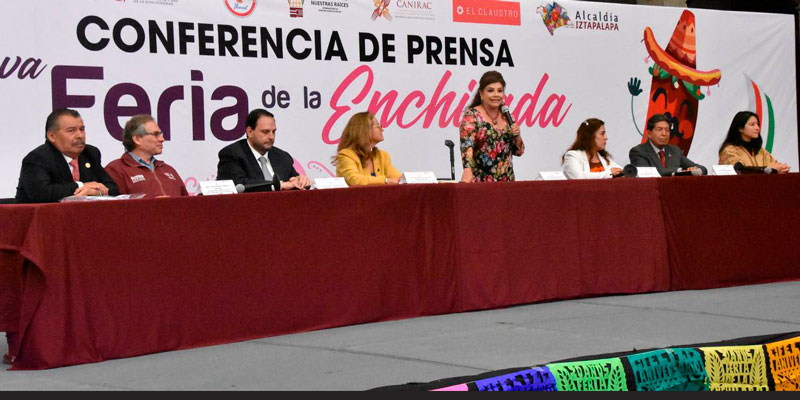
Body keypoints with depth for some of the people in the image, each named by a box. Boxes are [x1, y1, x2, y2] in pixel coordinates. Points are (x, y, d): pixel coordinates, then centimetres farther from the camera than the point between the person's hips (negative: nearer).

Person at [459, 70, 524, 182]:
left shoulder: (507, 116, 10)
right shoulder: (472, 115, -6)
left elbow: (518, 151, 15)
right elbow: (467, 145, -21)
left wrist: (517, 135, -5)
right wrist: (468, 169, -38)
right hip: (480, 181, -5)